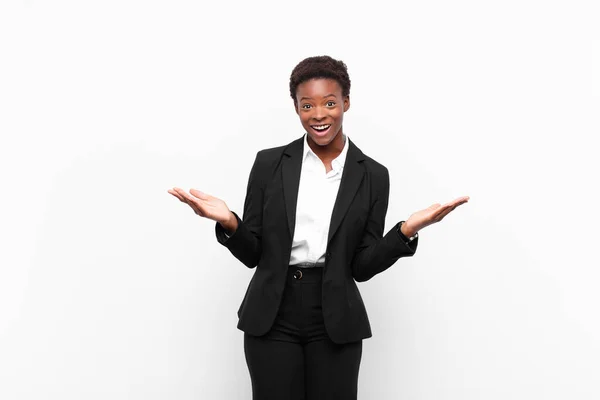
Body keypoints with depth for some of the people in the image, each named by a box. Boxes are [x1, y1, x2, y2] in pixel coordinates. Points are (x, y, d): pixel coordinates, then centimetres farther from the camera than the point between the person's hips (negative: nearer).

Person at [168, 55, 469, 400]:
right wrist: (228, 222, -17)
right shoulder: (269, 163, 1)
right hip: (272, 318, 0)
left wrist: (408, 230, -15)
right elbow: (252, 254, 2)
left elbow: (363, 266, 0)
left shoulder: (372, 175, 1)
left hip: (335, 321, 0)